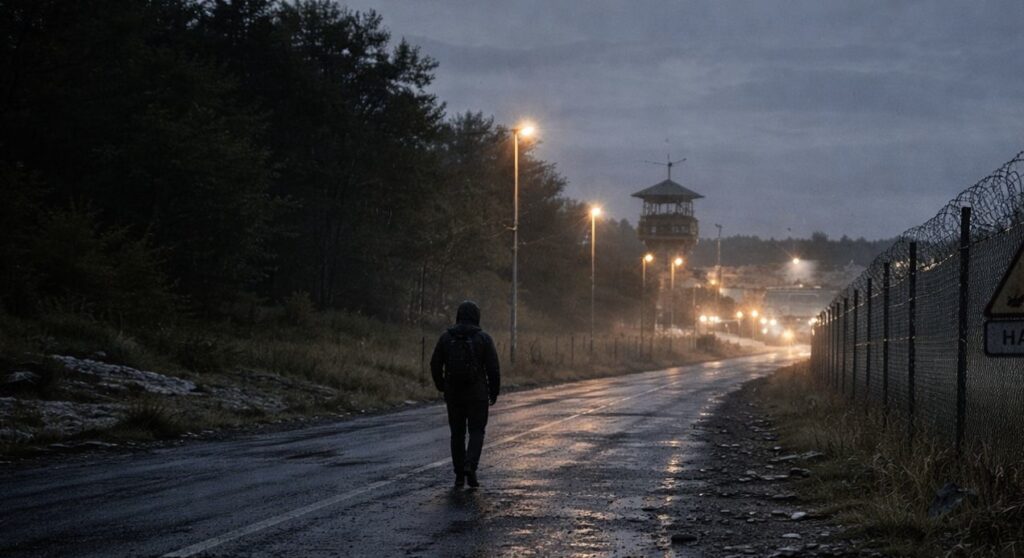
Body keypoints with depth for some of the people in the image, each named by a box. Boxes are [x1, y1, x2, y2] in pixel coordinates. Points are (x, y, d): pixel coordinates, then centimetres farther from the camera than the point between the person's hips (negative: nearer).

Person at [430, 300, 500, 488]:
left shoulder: (446, 337, 1)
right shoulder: (484, 338, -6)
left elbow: (435, 365, 2)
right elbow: (493, 368, -8)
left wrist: (441, 388, 17)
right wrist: (494, 393, 4)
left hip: (454, 394, 2)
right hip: (477, 394, -2)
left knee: (457, 433, 13)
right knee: (476, 432, 7)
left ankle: (459, 476, 12)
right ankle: (470, 467, -15)